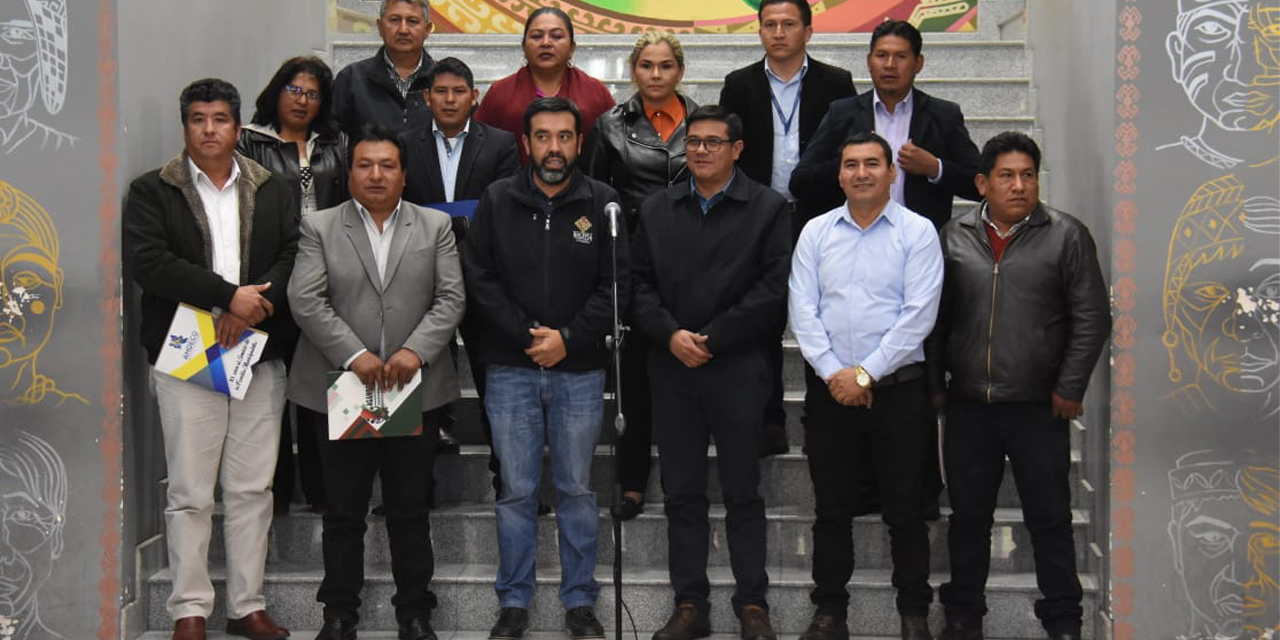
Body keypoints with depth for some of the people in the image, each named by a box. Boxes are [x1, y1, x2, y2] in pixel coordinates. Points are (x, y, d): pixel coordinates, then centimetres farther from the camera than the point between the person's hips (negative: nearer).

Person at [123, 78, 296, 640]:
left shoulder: (272, 192, 13)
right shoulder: (152, 192, 3)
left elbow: (296, 255, 1)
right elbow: (148, 261, -11)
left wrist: (254, 307, -15)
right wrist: (230, 295, -16)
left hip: (259, 356, 3)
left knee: (252, 489, 6)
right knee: (190, 493, 0)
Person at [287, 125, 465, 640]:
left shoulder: (436, 227, 8)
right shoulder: (319, 228, 4)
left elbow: (451, 298, -1)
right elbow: (305, 300, -7)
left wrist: (415, 351, -16)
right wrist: (355, 355, -17)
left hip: (415, 390, 1)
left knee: (410, 510, 8)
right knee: (344, 512, 8)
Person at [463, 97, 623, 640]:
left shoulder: (602, 203, 1)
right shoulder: (497, 201, 3)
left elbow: (616, 285, -3)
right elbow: (479, 279, 0)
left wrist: (568, 338, -12)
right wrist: (527, 334, -10)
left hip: (580, 371, 0)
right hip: (510, 370, 1)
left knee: (577, 490, 7)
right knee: (516, 492, 6)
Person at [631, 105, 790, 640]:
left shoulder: (767, 209, 0)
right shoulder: (657, 210, 12)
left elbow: (774, 288, -9)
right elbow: (640, 283, 6)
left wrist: (711, 338, -13)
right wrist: (670, 335, -10)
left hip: (738, 368, -3)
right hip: (672, 369, 3)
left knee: (742, 491, 4)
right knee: (681, 491, 7)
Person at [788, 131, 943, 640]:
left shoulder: (917, 232, -1)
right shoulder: (816, 232, 7)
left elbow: (918, 315, -9)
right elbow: (803, 310, 2)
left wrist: (865, 373, -12)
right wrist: (834, 373, -9)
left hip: (897, 388, -2)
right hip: (829, 389, 3)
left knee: (905, 509, 3)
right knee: (832, 508, 9)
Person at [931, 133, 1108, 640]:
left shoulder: (1066, 236, -1)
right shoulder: (953, 237, 7)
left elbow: (1091, 317, -2)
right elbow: (936, 317, 11)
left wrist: (1070, 388, -6)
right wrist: (933, 383, 7)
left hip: (1039, 407, -2)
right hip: (967, 406, 2)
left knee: (1050, 517, 5)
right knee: (968, 515, 12)